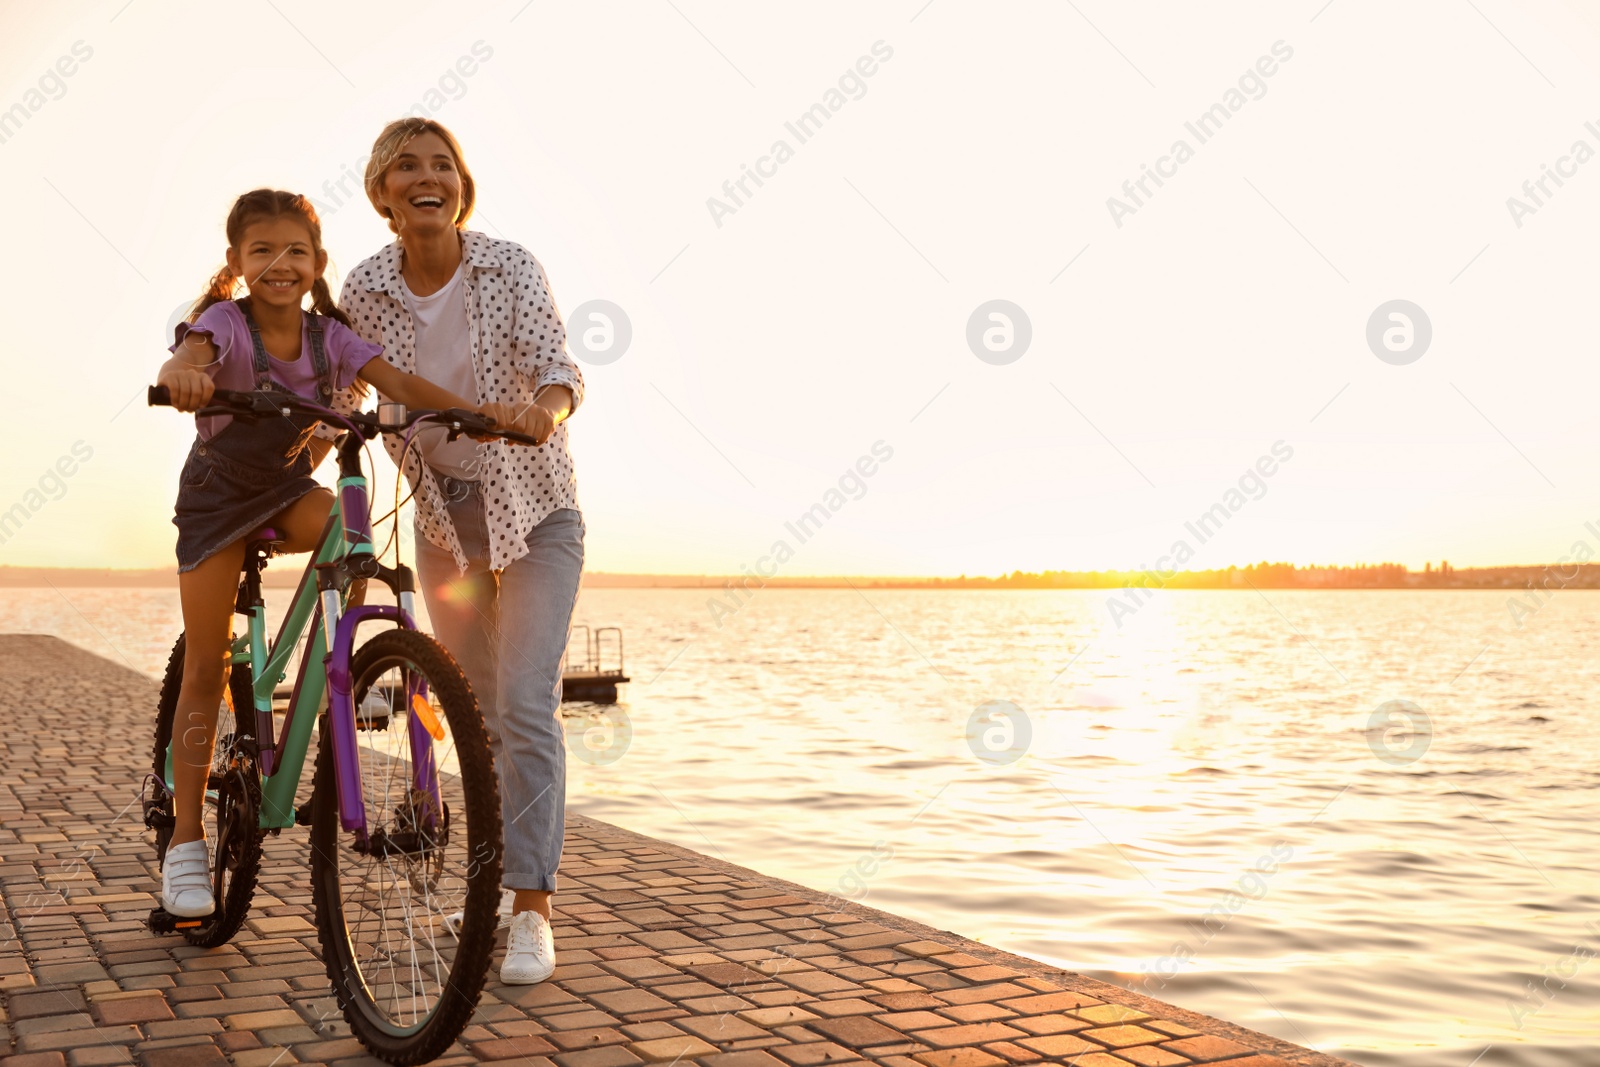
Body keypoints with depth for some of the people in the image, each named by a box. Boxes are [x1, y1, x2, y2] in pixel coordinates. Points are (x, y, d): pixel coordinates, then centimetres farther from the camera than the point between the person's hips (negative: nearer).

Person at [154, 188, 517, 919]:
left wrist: (476, 409, -37)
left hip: (289, 489, 3)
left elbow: (398, 381, -20)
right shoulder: (225, 322, -20)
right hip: (218, 493, -3)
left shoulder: (329, 336, -10)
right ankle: (186, 838, 8)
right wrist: (182, 373, -67)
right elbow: (189, 354, -42)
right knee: (206, 667, -2)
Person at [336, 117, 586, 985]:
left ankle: (532, 915, -10)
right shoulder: (366, 290, -5)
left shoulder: (509, 266, -13)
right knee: (476, 710, 11)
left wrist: (544, 407, -46)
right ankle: (501, 882, 27)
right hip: (442, 513, 4)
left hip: (534, 509, -3)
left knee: (525, 700, -14)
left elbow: (554, 358, -24)